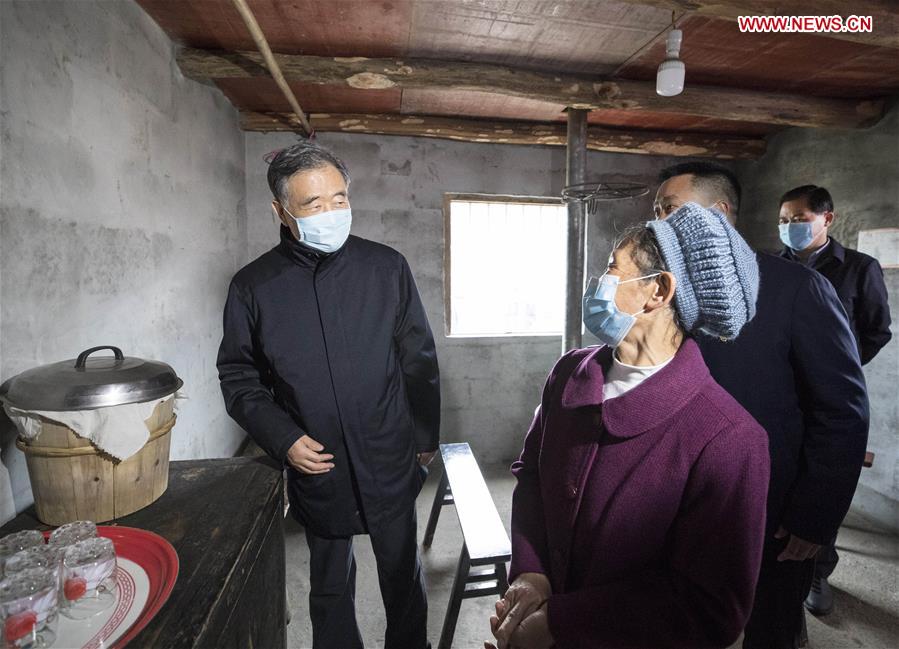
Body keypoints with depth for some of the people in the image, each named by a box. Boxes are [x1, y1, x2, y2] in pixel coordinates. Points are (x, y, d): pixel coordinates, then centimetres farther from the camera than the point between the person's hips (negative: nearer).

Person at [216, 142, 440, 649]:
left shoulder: (387, 267, -6)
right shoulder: (254, 285, -5)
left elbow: (419, 359, 0)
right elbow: (238, 376, 3)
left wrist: (426, 437, 4)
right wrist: (283, 438, -10)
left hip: (391, 463, 0)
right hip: (316, 470, 1)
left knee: (403, 573, 20)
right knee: (330, 586, 22)